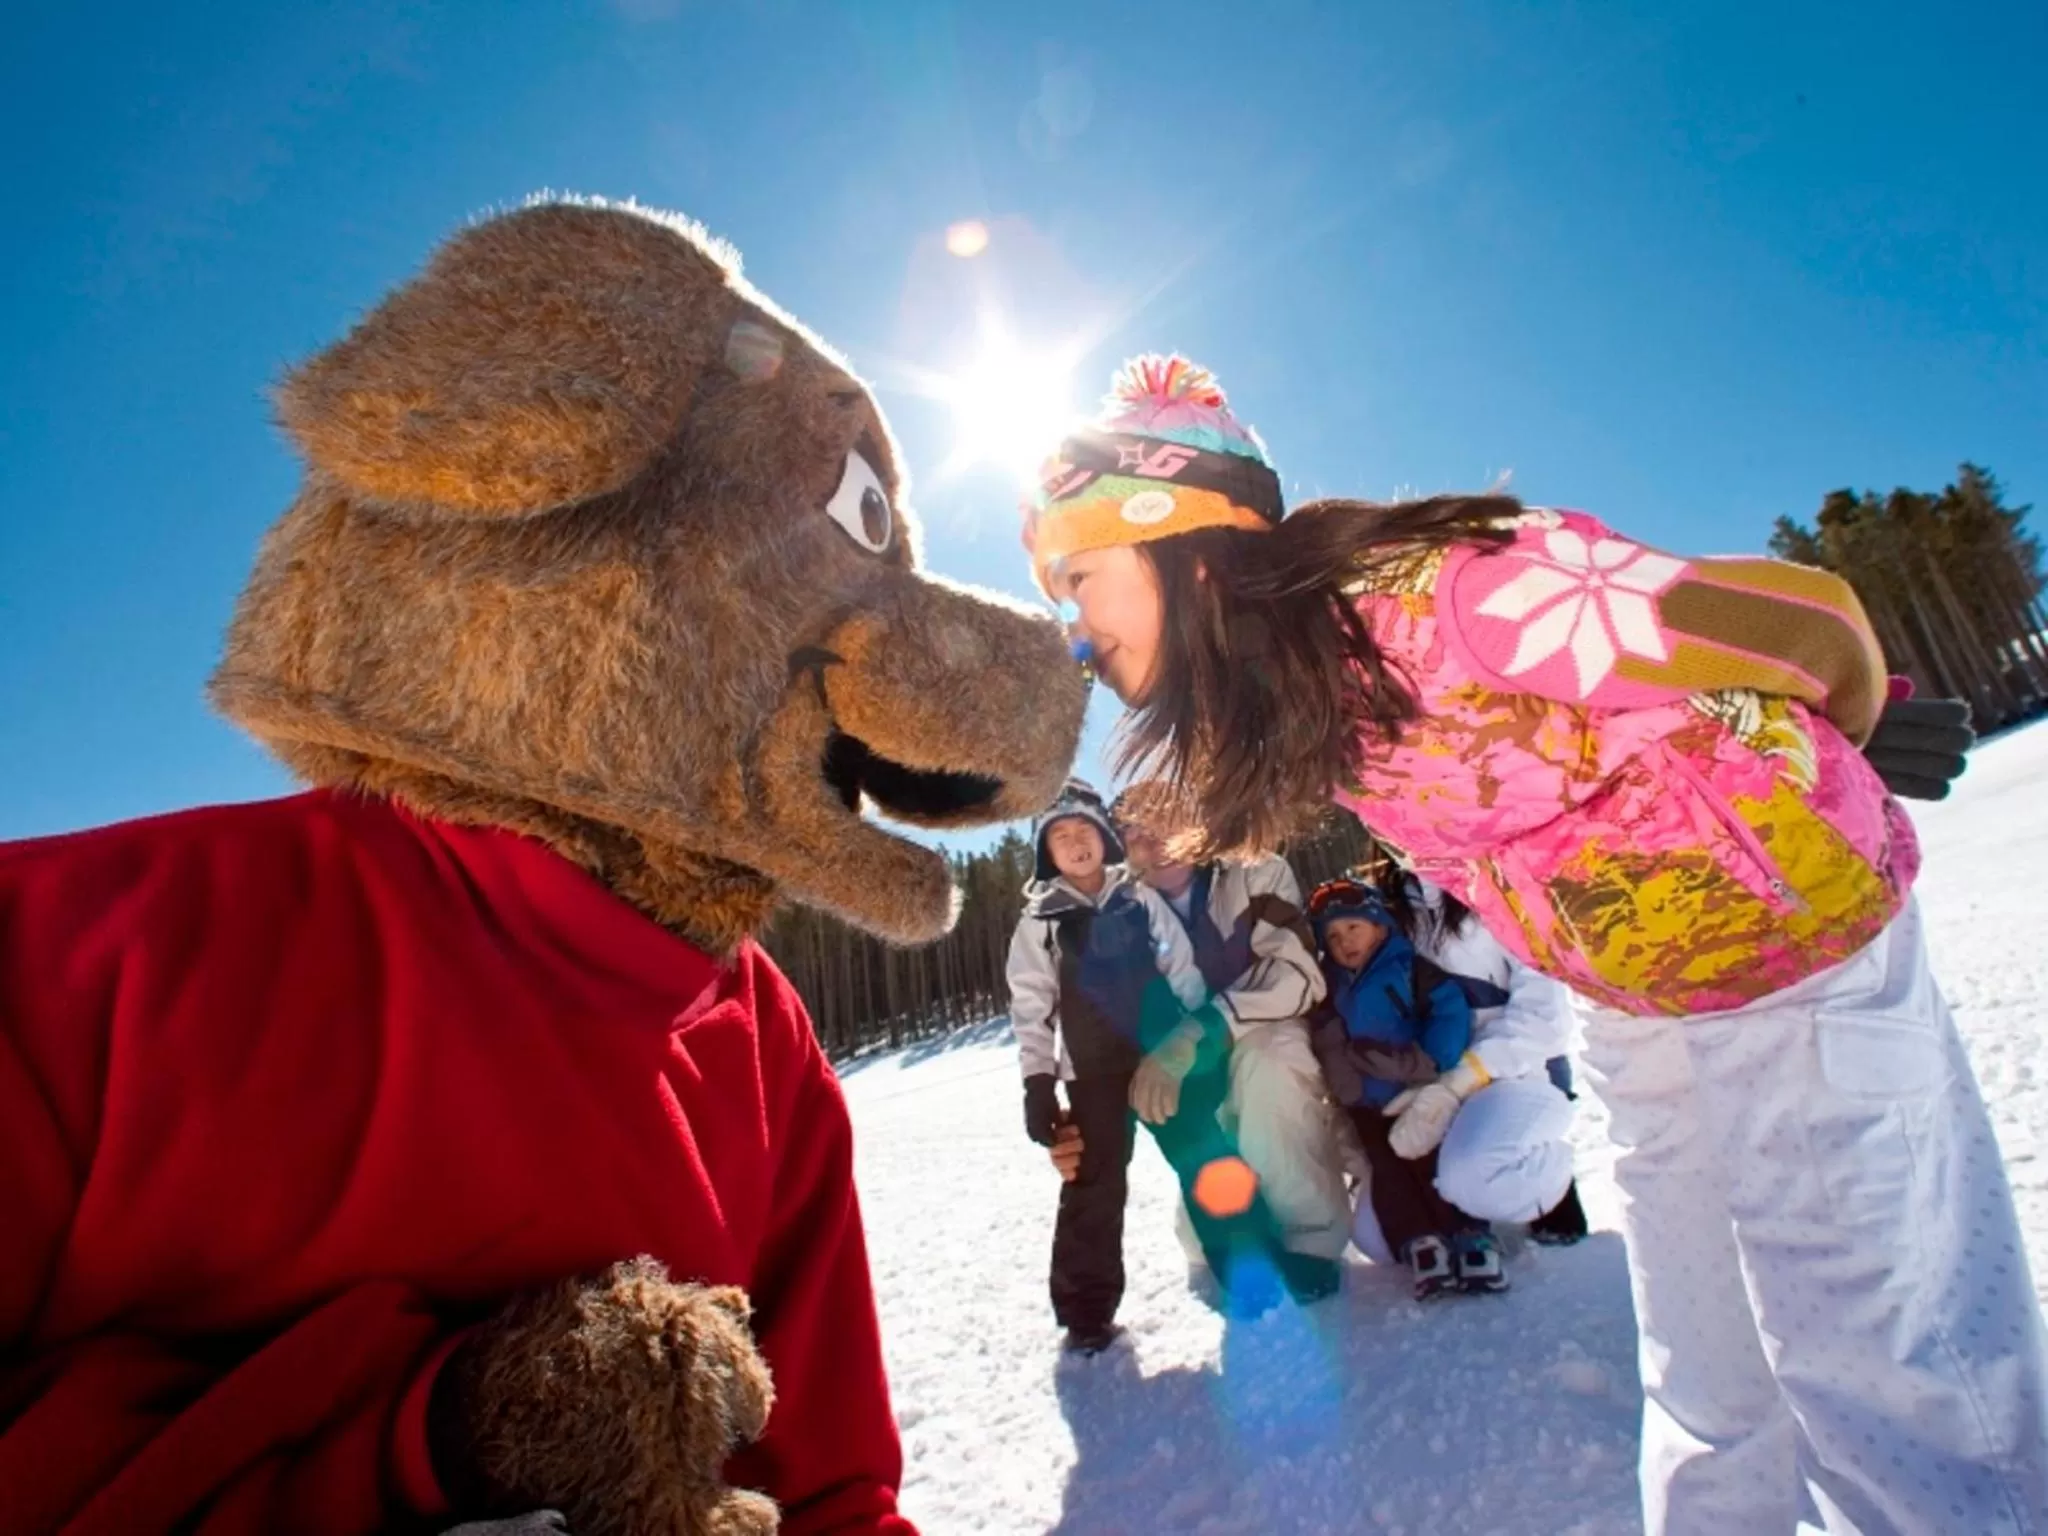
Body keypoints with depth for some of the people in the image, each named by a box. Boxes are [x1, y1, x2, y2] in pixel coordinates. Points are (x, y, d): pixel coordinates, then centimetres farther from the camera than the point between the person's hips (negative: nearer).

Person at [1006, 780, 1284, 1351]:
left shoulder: (1141, 901, 6)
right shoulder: (1040, 922, 2)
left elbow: (1185, 973, 8)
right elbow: (1030, 1006, 0)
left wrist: (1207, 1037, 1)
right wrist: (1038, 1081, -5)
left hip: (1168, 1058, 1)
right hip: (1095, 1073, -1)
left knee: (1209, 1164, 3)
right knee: (1094, 1186, 2)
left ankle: (1253, 1270, 21)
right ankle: (1087, 1311, 15)